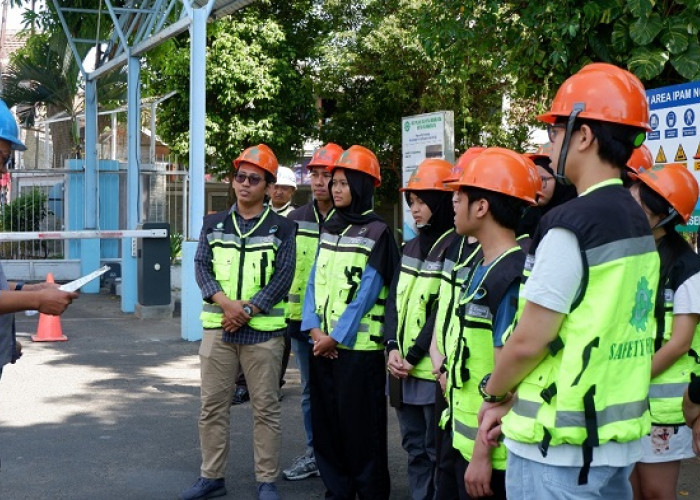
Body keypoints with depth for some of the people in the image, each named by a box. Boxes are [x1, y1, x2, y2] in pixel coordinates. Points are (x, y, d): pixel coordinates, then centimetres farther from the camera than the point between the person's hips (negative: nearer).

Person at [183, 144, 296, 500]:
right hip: (217, 328, 3)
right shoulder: (214, 224, 10)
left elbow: (282, 279, -6)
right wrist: (226, 303, -16)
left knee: (265, 408, 2)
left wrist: (246, 311, -15)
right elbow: (201, 267, 1)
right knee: (212, 405, 7)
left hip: (263, 330, -3)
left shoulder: (282, 228, 2)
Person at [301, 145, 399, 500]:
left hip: (358, 344, -6)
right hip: (322, 342, 7)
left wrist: (336, 336, -14)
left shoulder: (377, 232, -8)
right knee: (325, 420, 11)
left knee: (360, 425, -1)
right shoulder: (329, 228, 13)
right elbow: (315, 280, 9)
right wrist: (313, 326, -5)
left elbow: (366, 293, -13)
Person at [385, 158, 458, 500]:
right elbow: (394, 300, 10)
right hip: (403, 366, 8)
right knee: (414, 447, 16)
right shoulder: (411, 246, 14)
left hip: (432, 369, -7)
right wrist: (392, 348, -3)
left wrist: (413, 357, -13)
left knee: (436, 449, 1)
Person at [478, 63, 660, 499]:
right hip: (620, 439, 8)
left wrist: (493, 393, 3)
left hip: (561, 449, -8)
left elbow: (529, 341, -17)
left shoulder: (571, 225, -19)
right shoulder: (638, 224, 8)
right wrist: (513, 401, 9)